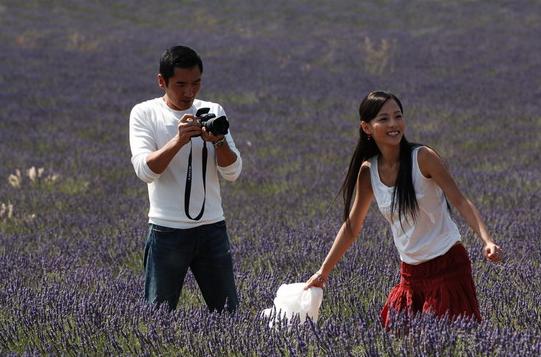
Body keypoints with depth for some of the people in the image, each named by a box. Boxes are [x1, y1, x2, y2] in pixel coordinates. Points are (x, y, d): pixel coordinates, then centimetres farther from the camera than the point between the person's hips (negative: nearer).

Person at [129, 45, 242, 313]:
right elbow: (144, 170, -13)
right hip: (167, 230, -3)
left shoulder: (213, 112, 9)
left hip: (212, 228, 3)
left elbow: (232, 172, 2)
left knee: (227, 313, 6)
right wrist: (179, 139, -25)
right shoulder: (144, 113, 0)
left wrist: (218, 140, -17)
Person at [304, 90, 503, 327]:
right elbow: (352, 227, 11)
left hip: (447, 265, -5)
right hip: (410, 272, 5)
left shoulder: (422, 157, -12)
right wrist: (323, 271, 11)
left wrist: (486, 240, -28)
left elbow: (460, 201, -13)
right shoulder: (368, 172, 1)